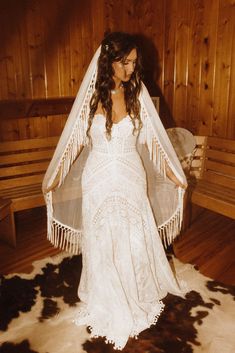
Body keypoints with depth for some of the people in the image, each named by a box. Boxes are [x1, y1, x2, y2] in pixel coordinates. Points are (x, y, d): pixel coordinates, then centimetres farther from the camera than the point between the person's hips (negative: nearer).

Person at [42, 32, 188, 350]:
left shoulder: (137, 94, -2)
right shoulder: (91, 95, -5)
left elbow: (153, 138, 4)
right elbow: (75, 139, 1)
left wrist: (174, 175, 9)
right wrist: (54, 179, 4)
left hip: (133, 179, 1)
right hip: (99, 180, -1)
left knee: (135, 241, 10)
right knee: (101, 243, 10)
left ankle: (137, 298, 37)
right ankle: (107, 306, 35)